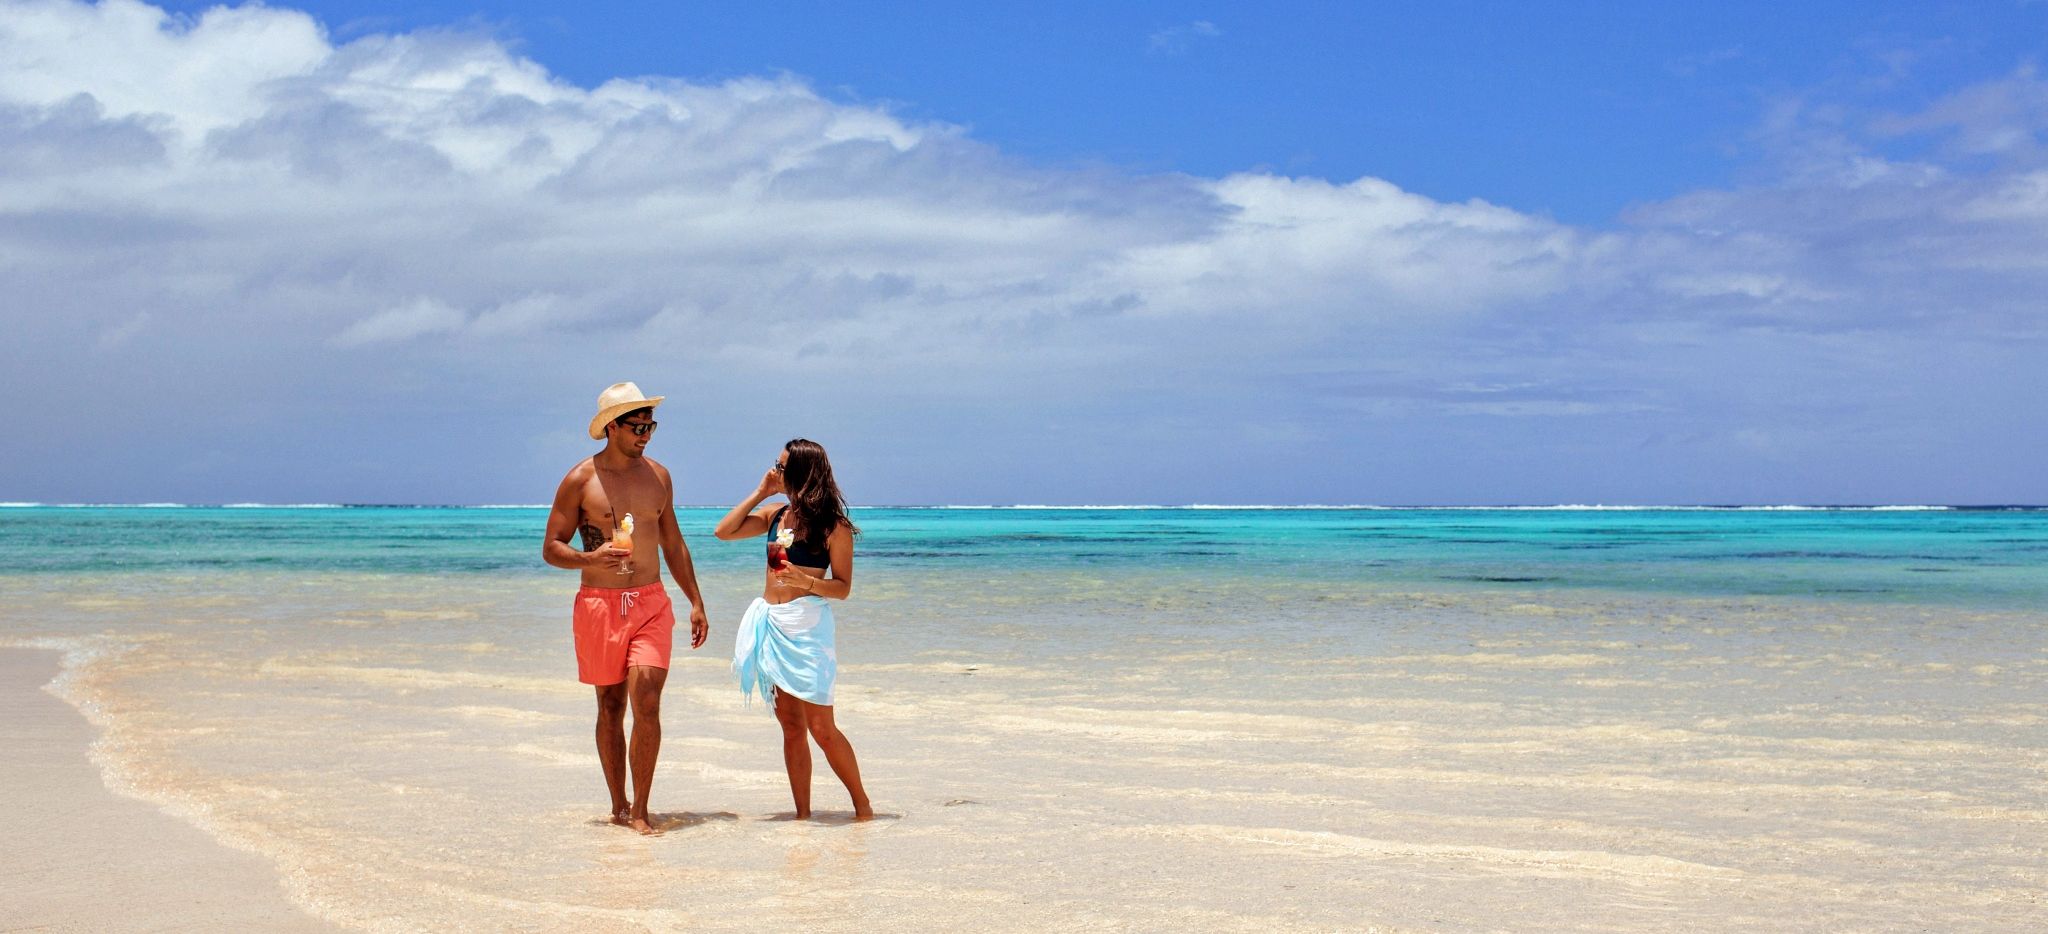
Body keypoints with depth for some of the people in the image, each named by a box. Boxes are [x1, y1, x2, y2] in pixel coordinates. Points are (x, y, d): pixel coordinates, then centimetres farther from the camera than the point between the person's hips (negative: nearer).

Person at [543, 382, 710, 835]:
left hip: (651, 604, 2)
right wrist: (590, 559, -20)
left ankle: (640, 810, -5)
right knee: (610, 707, 6)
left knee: (646, 704, -11)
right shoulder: (580, 480, -2)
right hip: (599, 605, -2)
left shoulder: (658, 476, 9)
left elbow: (673, 545, 18)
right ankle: (619, 805, 18)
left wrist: (696, 602, 15)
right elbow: (551, 548, -1)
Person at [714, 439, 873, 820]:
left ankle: (863, 807, 5)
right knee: (791, 726, 7)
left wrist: (808, 582, -23)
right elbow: (723, 531, 7)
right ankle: (802, 813, 11)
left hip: (806, 625, -6)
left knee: (820, 727, -7)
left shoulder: (834, 526, -5)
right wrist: (760, 492, 7)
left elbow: (843, 588, -5)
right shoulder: (775, 514, 12)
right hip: (770, 623, 6)